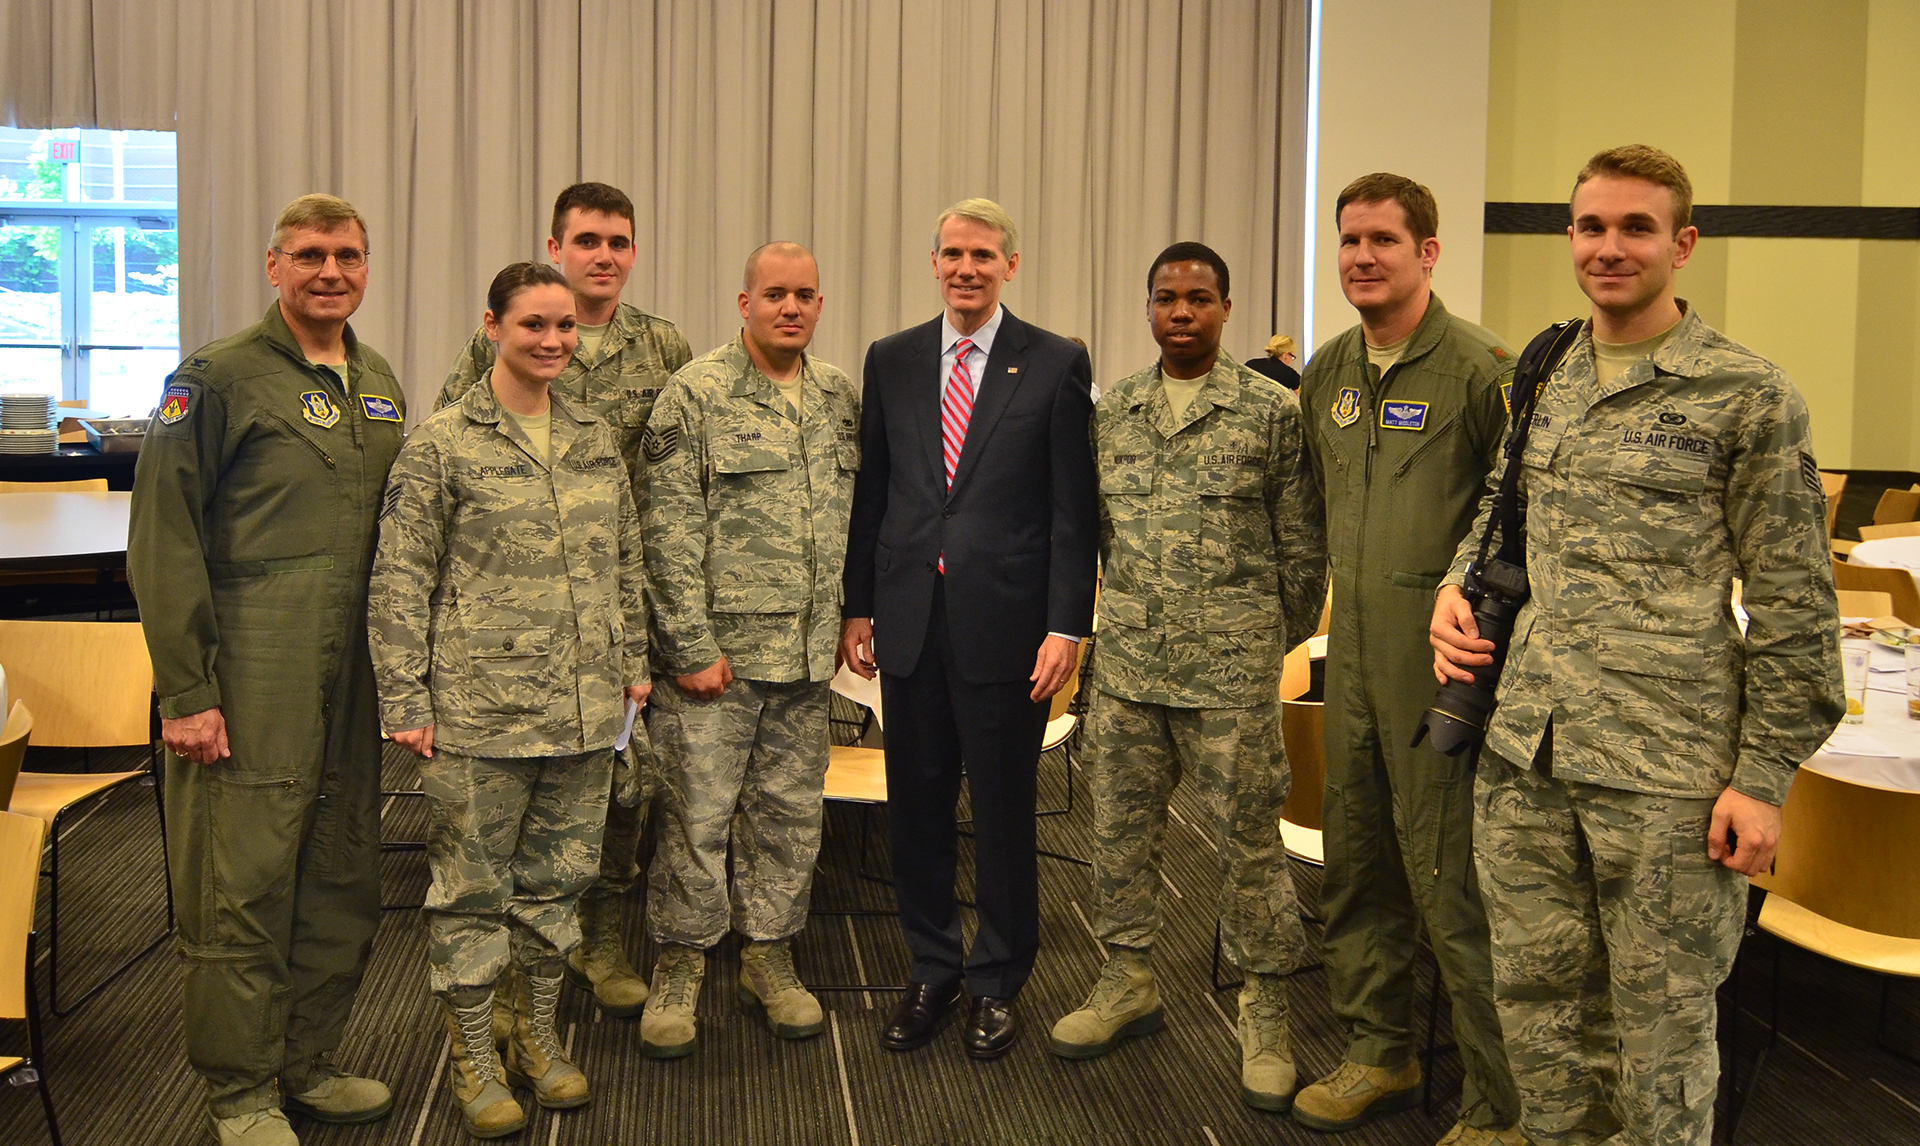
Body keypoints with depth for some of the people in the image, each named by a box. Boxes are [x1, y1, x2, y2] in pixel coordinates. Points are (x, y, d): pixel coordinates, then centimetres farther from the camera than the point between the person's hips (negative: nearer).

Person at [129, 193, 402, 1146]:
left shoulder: (379, 386, 14)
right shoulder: (218, 378, -6)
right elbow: (162, 541, -10)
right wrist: (183, 692, -14)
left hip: (355, 677, 7)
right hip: (252, 683, -6)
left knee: (344, 880, 12)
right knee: (243, 888, 0)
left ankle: (307, 1064, 27)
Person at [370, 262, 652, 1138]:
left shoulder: (596, 440, 10)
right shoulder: (441, 444, -4)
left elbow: (626, 560, 17)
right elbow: (399, 581, -5)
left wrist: (633, 662, 14)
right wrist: (404, 700, -8)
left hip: (584, 707, 5)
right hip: (479, 708, -4)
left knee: (557, 875, 14)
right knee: (472, 884, 5)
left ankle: (537, 1037, 30)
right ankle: (473, 1058, 21)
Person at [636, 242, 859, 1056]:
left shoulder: (843, 399, 10)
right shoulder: (696, 393, -7)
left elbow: (855, 519, 15)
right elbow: (671, 531, -10)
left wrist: (848, 620, 9)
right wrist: (692, 646, -13)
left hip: (806, 655, 5)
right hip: (716, 651, -5)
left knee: (791, 811, 12)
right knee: (697, 814, 2)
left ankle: (769, 957, 28)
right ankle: (680, 966, 18)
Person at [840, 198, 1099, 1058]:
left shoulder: (1056, 365, -2)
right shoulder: (891, 361, 8)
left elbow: (1074, 509, -4)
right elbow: (870, 492, 11)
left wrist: (1066, 625, -9)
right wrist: (858, 606, 8)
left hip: (1006, 622, -3)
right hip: (910, 619, 3)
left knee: (1004, 811, 7)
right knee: (916, 806, 11)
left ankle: (997, 983, 24)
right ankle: (931, 970, 28)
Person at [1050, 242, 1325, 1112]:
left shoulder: (1272, 412, -3)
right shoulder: (1112, 414, 9)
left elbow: (1303, 547, 1)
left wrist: (1273, 642, 5)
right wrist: (1124, 616, 15)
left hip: (1231, 667, -4)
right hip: (1125, 661, 4)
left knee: (1247, 837, 2)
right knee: (1120, 825, 11)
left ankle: (1264, 1013, 16)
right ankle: (1128, 982, 29)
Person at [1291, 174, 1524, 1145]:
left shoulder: (1480, 370, -11)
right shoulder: (1326, 372, 12)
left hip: (1442, 666, -7)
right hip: (1352, 663, 7)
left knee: (1452, 884, -3)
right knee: (1354, 867, 16)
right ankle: (1378, 1053, 34)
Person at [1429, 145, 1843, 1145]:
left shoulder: (1746, 397, -3)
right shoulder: (1539, 383, 12)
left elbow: (1792, 604, -3)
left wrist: (1765, 775, -7)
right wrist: (1457, 585, 6)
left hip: (1665, 767, -5)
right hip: (1524, 752, 5)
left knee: (1660, 1020, 7)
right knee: (1536, 998, 14)